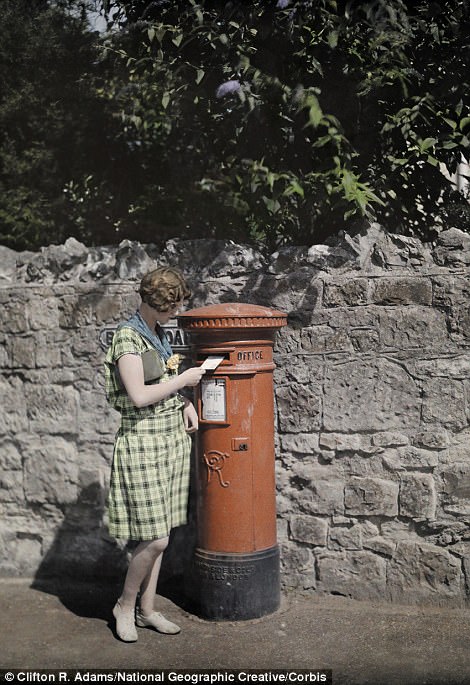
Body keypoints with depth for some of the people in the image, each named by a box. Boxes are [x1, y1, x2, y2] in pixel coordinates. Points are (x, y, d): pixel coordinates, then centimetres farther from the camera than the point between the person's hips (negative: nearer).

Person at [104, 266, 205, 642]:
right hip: (144, 443, -8)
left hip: (173, 439, 8)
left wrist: (186, 403, 6)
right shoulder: (127, 338, -14)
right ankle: (125, 606, 18)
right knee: (155, 538, -5)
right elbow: (139, 396, -22)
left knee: (159, 534, 13)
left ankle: (147, 608, 26)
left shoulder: (160, 334, 12)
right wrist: (184, 379, -13)